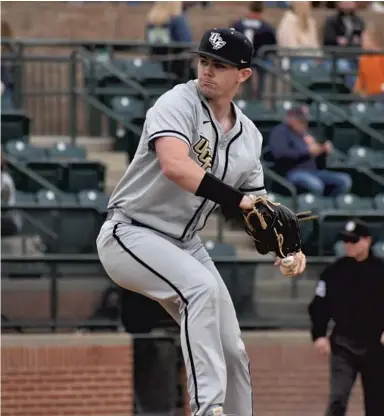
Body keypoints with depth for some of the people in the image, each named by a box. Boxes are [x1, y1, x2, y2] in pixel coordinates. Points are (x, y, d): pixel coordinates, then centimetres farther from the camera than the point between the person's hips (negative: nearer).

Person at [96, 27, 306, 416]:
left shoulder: (248, 136, 6)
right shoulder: (178, 103, -16)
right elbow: (175, 166, -35)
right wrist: (239, 200, -39)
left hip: (185, 244, 8)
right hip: (131, 234, -8)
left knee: (232, 351, 5)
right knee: (203, 287, -33)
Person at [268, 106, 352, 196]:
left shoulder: (305, 133, 24)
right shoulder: (280, 131, 1)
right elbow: (280, 154, -16)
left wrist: (324, 149, 5)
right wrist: (308, 152, -19)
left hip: (313, 171, 8)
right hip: (293, 172, -8)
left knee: (345, 180, -10)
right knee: (315, 185, -40)